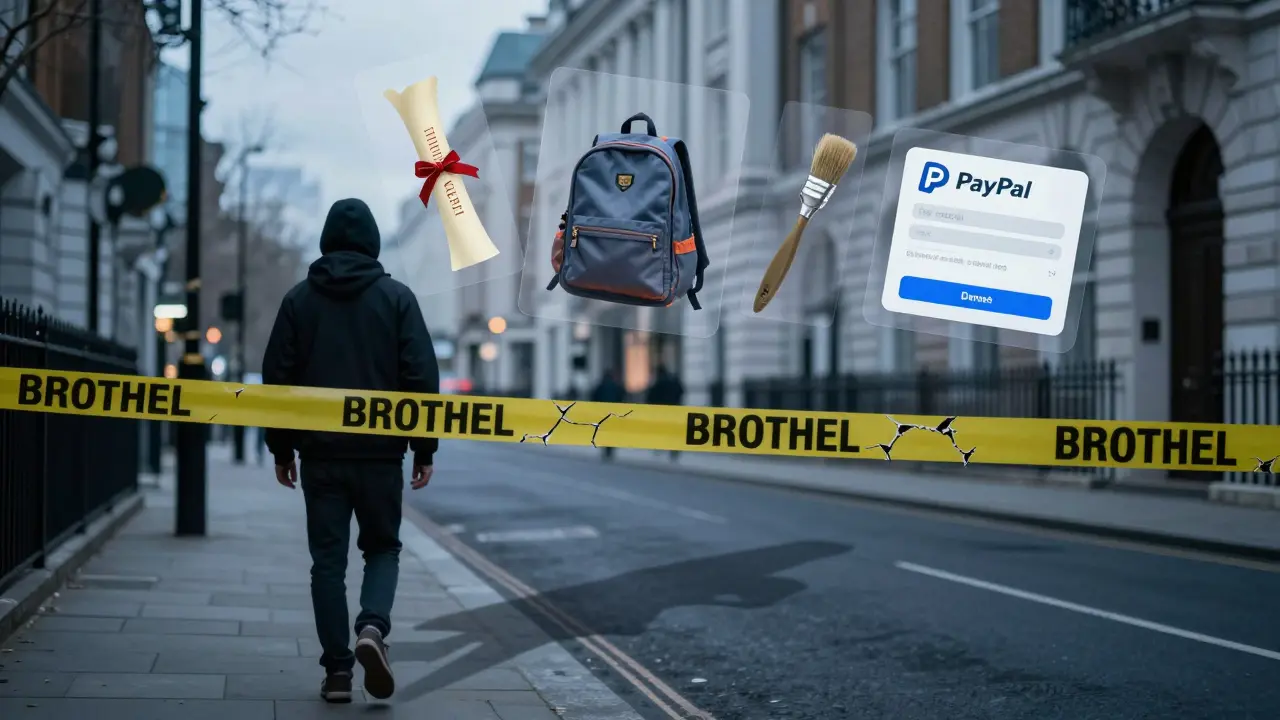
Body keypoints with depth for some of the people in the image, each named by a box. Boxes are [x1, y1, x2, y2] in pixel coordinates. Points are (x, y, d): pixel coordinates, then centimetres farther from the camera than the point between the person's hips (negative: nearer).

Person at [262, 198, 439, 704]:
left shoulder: (300, 299, 4)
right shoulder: (396, 297, 0)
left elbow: (277, 377, 4)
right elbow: (421, 376, -4)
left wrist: (281, 448, 12)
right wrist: (424, 448, 1)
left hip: (320, 453, 1)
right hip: (380, 452, -1)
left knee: (328, 559, 7)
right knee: (382, 547, 14)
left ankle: (337, 668, 3)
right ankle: (373, 627, -12)